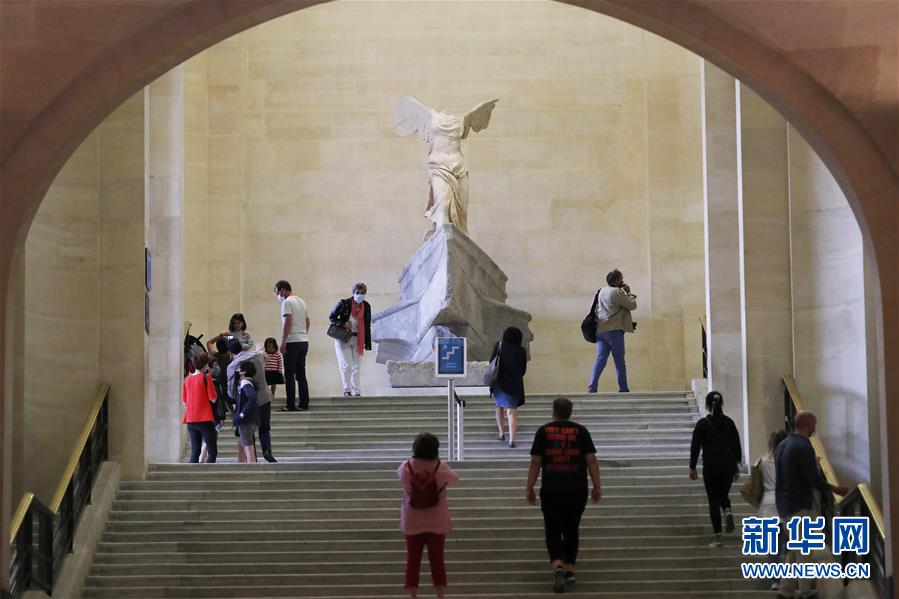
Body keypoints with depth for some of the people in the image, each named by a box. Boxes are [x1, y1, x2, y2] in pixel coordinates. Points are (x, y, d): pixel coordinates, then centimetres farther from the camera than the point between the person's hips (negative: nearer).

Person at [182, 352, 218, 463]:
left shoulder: (187, 379, 8)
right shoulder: (206, 377, -8)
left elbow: (184, 402, 12)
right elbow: (213, 399, -9)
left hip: (190, 420, 6)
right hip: (205, 419, -6)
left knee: (195, 451, 9)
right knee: (212, 451, -3)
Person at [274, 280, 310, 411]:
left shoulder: (287, 302, -10)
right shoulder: (301, 302, 18)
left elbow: (287, 323, -18)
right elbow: (307, 322, 20)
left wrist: (283, 343, -16)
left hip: (292, 342, -8)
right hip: (304, 341, 8)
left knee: (289, 375, -4)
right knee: (301, 374, 11)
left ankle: (291, 405, -5)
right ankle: (304, 404, 10)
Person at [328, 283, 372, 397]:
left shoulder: (366, 306, 1)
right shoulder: (344, 303, -11)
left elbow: (367, 326, 7)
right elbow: (331, 317, -3)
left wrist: (367, 343, 4)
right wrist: (343, 324, -20)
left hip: (357, 340, 4)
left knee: (356, 366, 6)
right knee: (346, 365, -8)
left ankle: (356, 391, 12)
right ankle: (347, 390, 2)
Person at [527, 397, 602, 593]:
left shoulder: (544, 432, -1)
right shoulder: (581, 431, 1)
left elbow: (535, 463, -2)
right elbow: (591, 461, -2)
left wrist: (529, 489, 4)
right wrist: (597, 487, 4)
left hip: (551, 491, -1)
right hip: (577, 490, 1)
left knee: (553, 531, 3)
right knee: (571, 529, 16)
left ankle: (557, 565, -20)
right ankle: (570, 568, 20)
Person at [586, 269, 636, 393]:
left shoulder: (602, 292, 16)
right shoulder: (617, 292, -9)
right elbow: (633, 305, -8)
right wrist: (629, 292, 6)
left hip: (600, 330, 7)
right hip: (614, 330, -7)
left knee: (600, 359, 1)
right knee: (619, 361, -1)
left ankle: (592, 387, -12)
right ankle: (623, 389, 1)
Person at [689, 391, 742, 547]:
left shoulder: (702, 423, -7)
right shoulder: (729, 422, 2)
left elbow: (695, 446, -5)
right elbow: (737, 445, 5)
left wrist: (692, 467, 2)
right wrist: (737, 464, 15)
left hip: (711, 466, -3)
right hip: (728, 465, 3)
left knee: (713, 500, 3)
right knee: (724, 493, 23)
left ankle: (717, 536, -3)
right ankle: (728, 511, -10)